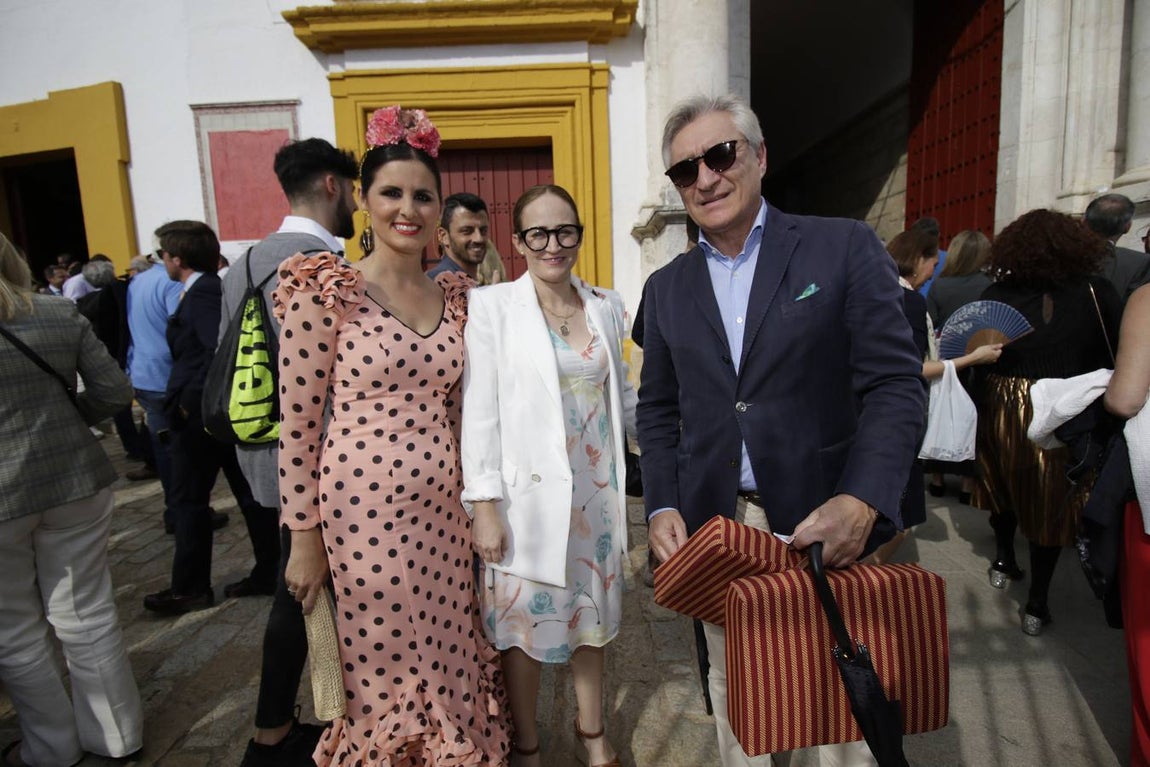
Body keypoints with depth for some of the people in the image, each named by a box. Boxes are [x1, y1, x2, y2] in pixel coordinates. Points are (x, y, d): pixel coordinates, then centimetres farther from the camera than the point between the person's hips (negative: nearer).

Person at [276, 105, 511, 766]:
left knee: (447, 655, 18)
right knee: (384, 665, 14)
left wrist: (474, 499, 12)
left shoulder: (457, 295, 5)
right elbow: (298, 423, -8)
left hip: (443, 507, 5)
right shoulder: (325, 291, -10)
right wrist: (303, 536, -5)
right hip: (363, 508, -4)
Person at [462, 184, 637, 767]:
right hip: (529, 495, -4)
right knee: (523, 622, 10)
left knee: (591, 613, 18)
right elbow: (479, 411, -9)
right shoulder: (492, 306, -7)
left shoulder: (605, 304, 6)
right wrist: (485, 507, -12)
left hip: (596, 490, 4)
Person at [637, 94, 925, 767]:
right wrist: (662, 507, -2)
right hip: (715, 525, 3)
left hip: (825, 525, -2)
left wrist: (863, 500, -20)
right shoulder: (667, 287, 8)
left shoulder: (846, 248, -3)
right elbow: (658, 410, 11)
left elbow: (897, 383, -7)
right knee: (735, 698, 16)